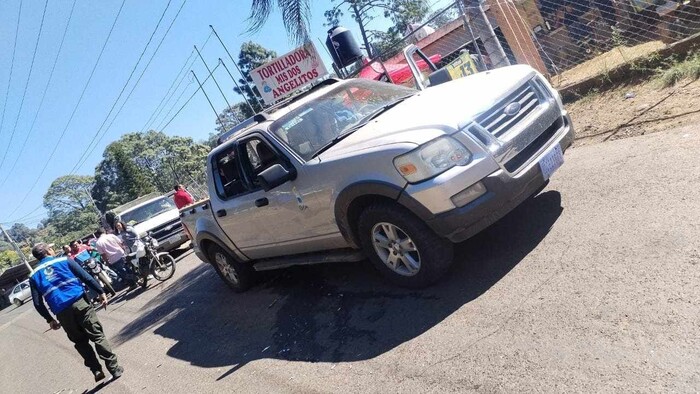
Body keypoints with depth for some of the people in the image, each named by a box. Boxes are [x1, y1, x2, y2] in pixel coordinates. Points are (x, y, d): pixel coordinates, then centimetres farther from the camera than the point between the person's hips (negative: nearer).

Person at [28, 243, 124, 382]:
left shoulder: (34, 276, 15)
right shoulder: (64, 260, 8)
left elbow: (38, 303, 10)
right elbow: (86, 277, 0)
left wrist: (50, 319, 20)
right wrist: (101, 292, 4)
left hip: (61, 312, 3)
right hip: (79, 302, -2)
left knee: (80, 341, 16)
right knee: (97, 335, 2)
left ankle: (97, 371, 10)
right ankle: (114, 368, 2)